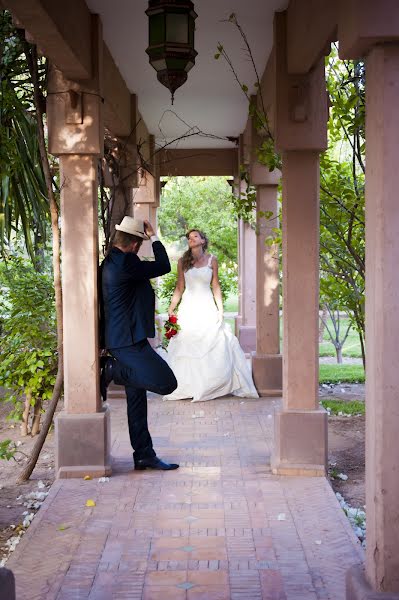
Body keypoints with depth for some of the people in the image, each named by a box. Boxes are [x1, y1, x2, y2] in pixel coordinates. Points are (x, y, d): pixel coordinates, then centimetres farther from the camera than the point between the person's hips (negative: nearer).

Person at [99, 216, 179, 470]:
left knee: (137, 397, 12)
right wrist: (154, 237, 0)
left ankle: (144, 455, 16)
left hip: (122, 340, 11)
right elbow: (163, 266, -8)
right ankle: (113, 371, -3)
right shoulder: (125, 263, -18)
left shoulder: (109, 263, 13)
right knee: (166, 383, -15)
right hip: (129, 340, -11)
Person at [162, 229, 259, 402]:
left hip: (207, 308, 0)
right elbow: (179, 288, 7)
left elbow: (216, 286, 4)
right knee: (186, 347, 0)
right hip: (188, 308, 0)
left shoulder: (211, 260, 3)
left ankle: (212, 385, 5)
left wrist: (220, 309, -3)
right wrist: (171, 308, -1)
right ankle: (187, 387, 8)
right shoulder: (183, 261, 4)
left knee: (215, 345, -5)